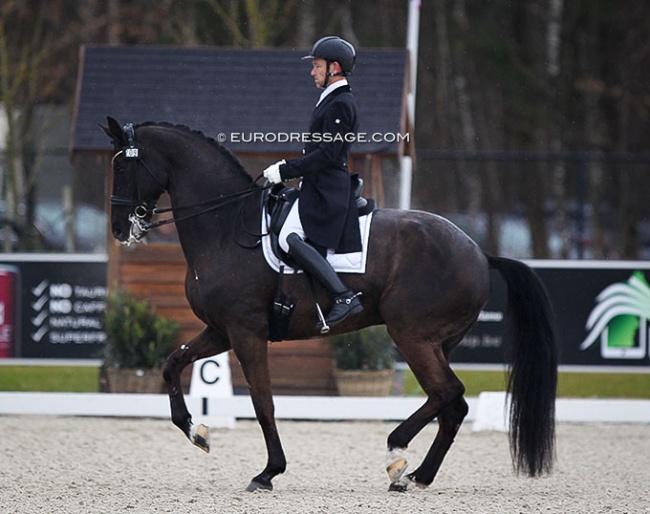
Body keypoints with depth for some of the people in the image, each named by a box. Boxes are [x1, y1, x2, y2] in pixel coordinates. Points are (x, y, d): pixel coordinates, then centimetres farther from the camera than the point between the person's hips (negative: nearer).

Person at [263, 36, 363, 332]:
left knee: (290, 239, -23)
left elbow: (327, 155, -20)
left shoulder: (339, 104, -13)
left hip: (325, 189, -11)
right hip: (319, 186, 11)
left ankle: (343, 296, -27)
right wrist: (289, 168, 15)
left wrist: (286, 171, -17)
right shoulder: (332, 100, 19)